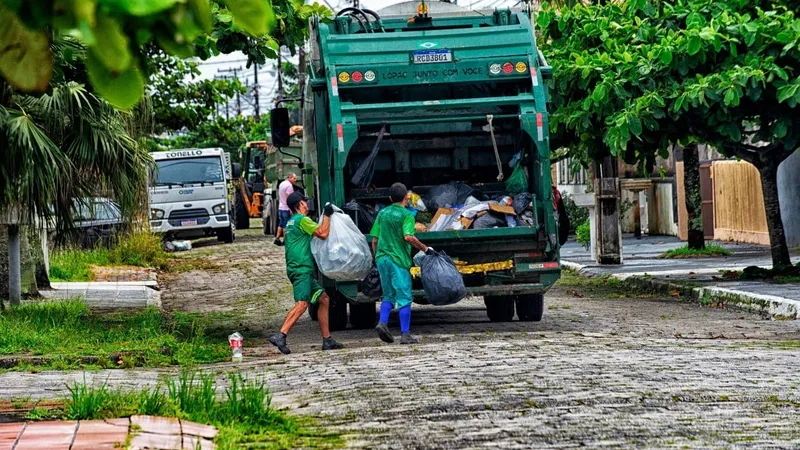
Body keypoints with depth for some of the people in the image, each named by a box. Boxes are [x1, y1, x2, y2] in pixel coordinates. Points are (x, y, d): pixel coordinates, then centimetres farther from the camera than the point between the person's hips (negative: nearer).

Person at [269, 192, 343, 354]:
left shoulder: (291, 222, 23)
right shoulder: (302, 220, -8)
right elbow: (323, 233, -13)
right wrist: (326, 215, -1)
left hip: (304, 270, 11)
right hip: (301, 269, -11)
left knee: (324, 299, 13)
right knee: (302, 304, -21)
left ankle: (327, 339, 13)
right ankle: (280, 336, -32)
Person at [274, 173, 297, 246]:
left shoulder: (281, 184, 14)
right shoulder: (289, 185, -15)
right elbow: (288, 197, -21)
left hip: (280, 207, 9)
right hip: (286, 209, -9)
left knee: (281, 224, 13)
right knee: (286, 225, -2)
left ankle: (277, 238, 9)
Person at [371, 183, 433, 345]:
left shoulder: (382, 213, 11)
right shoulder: (406, 215, -7)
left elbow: (374, 240, 12)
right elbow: (408, 237, -21)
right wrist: (425, 248, -11)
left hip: (382, 259, 6)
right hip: (399, 260, -6)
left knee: (388, 295, 15)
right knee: (404, 298, -1)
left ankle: (382, 323, -5)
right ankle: (405, 334, -2)